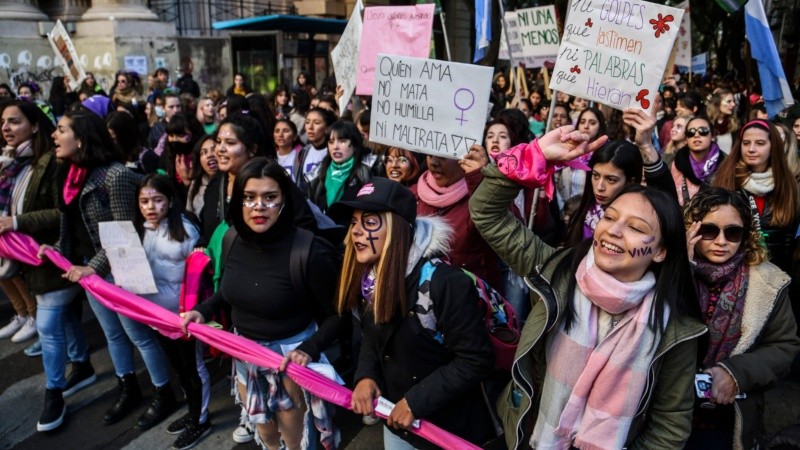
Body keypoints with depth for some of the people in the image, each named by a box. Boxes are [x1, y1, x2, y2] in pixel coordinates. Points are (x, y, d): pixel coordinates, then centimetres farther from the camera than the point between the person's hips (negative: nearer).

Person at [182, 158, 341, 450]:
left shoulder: (310, 252, -28)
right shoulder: (233, 242, -9)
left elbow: (335, 315, -18)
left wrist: (309, 349, -31)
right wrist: (203, 310, -4)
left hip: (290, 357, -5)